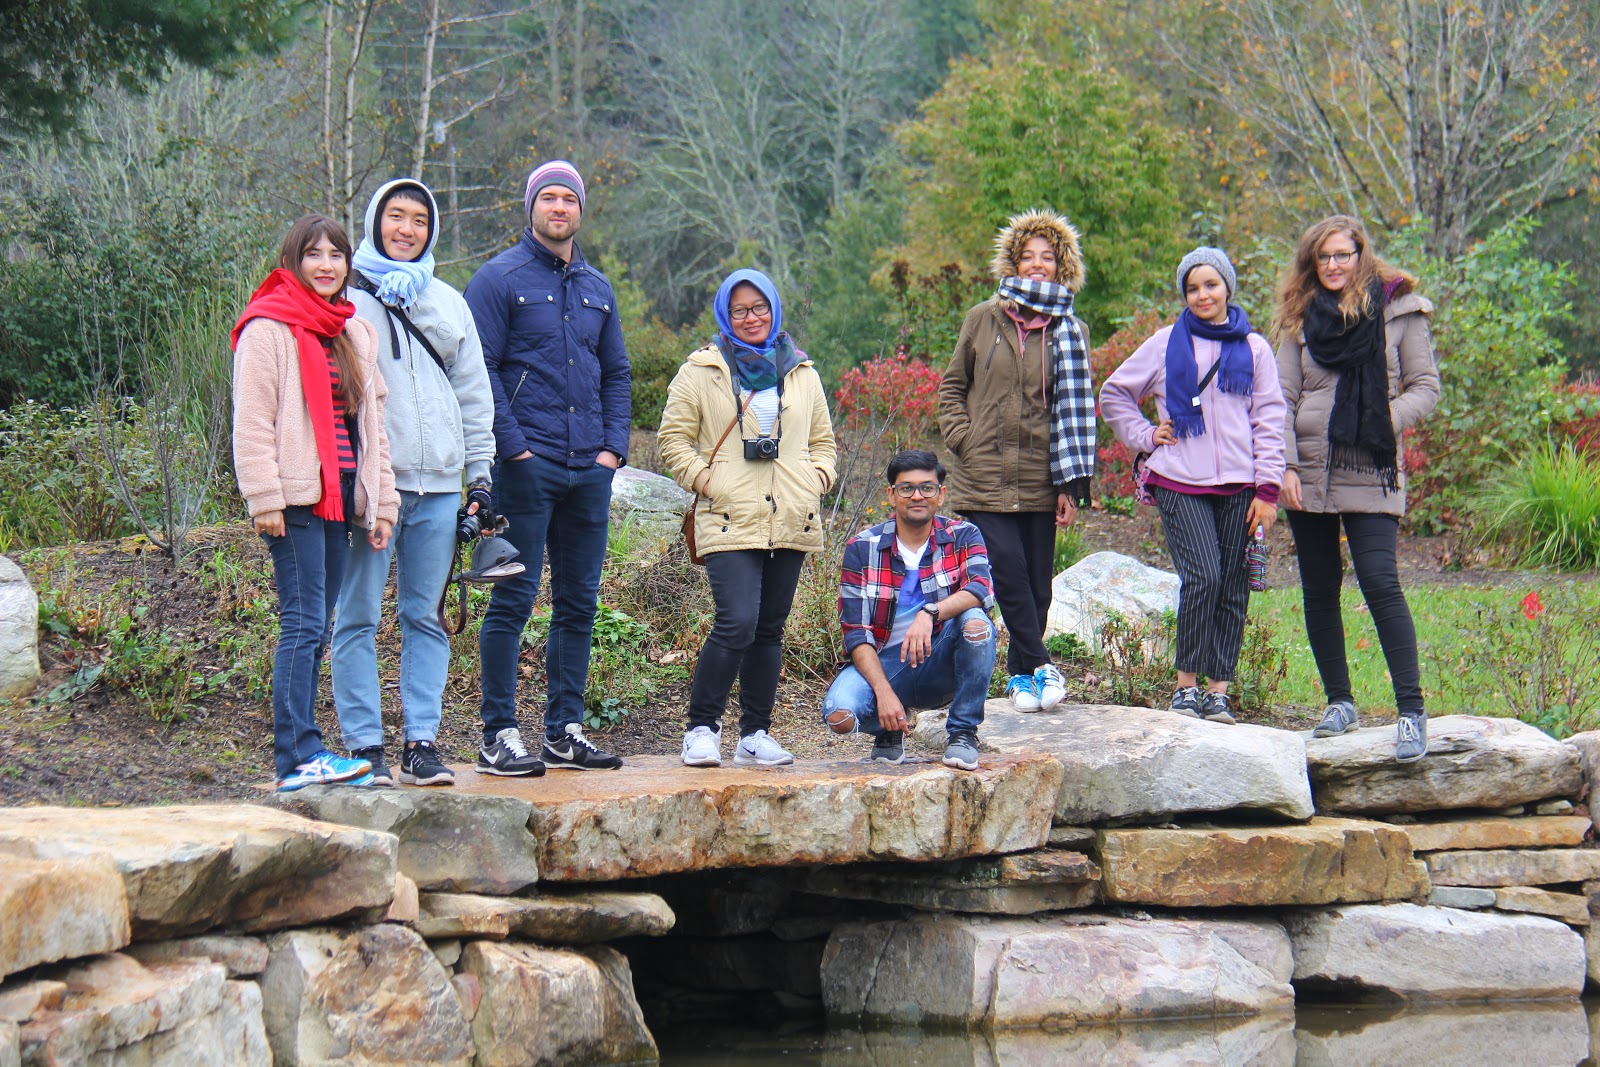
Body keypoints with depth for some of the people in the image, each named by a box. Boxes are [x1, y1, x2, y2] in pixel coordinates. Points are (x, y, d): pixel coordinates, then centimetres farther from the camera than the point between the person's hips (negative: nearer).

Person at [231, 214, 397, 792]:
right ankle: (299, 756, -15)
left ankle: (300, 754, 10)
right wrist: (264, 499, -16)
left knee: (313, 628, 8)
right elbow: (252, 423, -9)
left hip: (339, 496, 8)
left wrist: (381, 500, 17)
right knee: (305, 624, -13)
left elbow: (370, 421, 23)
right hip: (295, 498, -8)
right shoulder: (268, 329, -3)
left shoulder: (354, 334, 20)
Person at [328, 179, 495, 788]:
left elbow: (474, 394, 19)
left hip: (439, 486, 4)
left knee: (426, 617, 4)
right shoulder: (347, 299, 3)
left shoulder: (448, 304, 16)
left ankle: (422, 743, 7)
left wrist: (480, 474, 12)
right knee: (358, 618, -3)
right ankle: (364, 745, 0)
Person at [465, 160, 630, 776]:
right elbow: (479, 371, -8)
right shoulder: (499, 279, -2)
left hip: (590, 471, 6)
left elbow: (617, 374, 20)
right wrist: (514, 447, -15)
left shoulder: (596, 288, 16)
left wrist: (613, 447, 7)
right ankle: (499, 736, -3)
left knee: (579, 604, 8)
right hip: (528, 466, -6)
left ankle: (566, 732, 15)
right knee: (514, 600, -6)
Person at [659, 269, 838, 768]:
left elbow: (822, 439, 24)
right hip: (731, 523, -4)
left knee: (770, 629, 6)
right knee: (736, 624, -17)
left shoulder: (802, 374, 16)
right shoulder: (701, 372, 4)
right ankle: (701, 728, -6)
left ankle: (755, 734, 13)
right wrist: (705, 480, -8)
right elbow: (674, 438, 5)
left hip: (790, 522, 4)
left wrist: (817, 477, 6)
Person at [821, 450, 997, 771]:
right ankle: (889, 729, 7)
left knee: (975, 621, -31)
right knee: (839, 715, -31)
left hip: (941, 664, 0)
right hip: (883, 664, 0)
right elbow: (856, 633, -8)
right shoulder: (862, 549, -3)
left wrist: (930, 612, -41)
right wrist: (884, 692, -23)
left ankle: (962, 733, -13)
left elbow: (981, 590, -22)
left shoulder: (963, 537, -2)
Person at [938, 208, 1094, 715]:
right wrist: (962, 437, -3)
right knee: (1009, 571, -14)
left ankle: (1020, 676, 15)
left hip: (1040, 481, 1)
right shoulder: (983, 319, 6)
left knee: (1037, 582, 2)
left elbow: (1077, 408, 8)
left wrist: (1072, 485, 1)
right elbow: (952, 387, 14)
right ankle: (1039, 666, -5)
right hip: (985, 478, -1)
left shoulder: (1070, 332, 7)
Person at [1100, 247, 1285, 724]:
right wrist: (1143, 435, 7)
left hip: (1238, 487, 1)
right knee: (1202, 577, -16)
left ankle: (1219, 690, 5)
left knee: (1232, 589, -1)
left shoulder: (1253, 348, 10)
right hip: (1181, 485, -1)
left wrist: (1268, 490, 1)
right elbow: (1114, 393, 21)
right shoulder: (1166, 344, 10)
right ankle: (1186, 684, -5)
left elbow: (1269, 420, 8)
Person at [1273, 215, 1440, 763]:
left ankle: (1411, 711, -14)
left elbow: (1425, 386, 3)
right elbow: (1282, 398, 7)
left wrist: (1386, 423, -14)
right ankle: (1339, 702, 20)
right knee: (1319, 590, 7)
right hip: (1310, 471, 4)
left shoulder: (1398, 311, 2)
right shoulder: (1302, 317, 10)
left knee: (1380, 582, -15)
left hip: (1371, 473, -4)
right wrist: (1286, 466, -4)